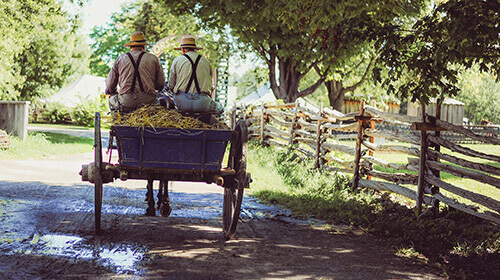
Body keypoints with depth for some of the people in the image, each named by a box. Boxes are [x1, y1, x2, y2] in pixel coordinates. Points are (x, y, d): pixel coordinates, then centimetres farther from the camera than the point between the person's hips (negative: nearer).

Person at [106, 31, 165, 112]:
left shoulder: (120, 59, 10)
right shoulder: (153, 59, 7)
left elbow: (109, 87, 10)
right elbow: (161, 85, 8)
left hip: (125, 103, 1)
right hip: (148, 102, -1)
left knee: (112, 99, 30)